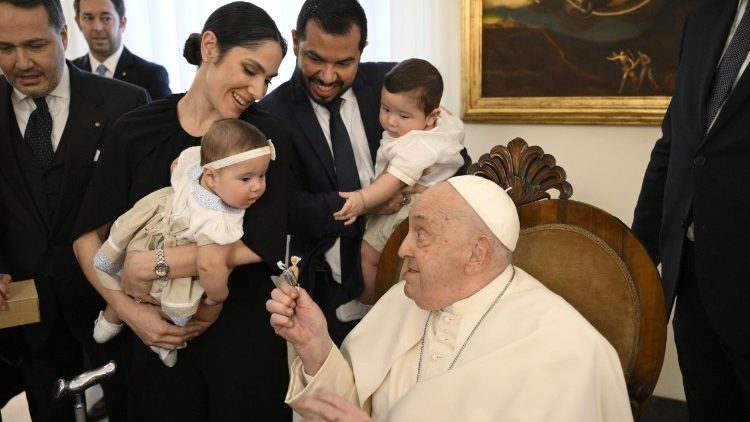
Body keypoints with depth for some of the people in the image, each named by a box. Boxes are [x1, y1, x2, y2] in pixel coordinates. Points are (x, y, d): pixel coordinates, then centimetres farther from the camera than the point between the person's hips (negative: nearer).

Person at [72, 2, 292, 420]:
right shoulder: (135, 131, -2)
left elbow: (262, 241, -18)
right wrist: (127, 308, -12)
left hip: (246, 331, -1)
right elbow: (89, 235, 1)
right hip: (160, 335, 2)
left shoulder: (267, 133, -8)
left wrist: (152, 264, -16)